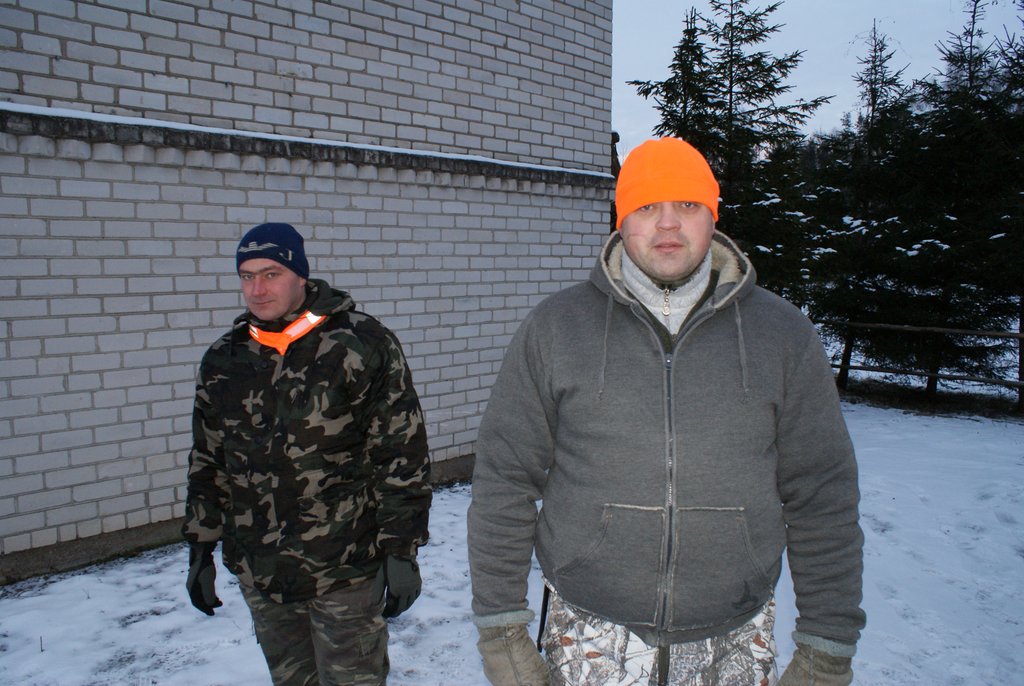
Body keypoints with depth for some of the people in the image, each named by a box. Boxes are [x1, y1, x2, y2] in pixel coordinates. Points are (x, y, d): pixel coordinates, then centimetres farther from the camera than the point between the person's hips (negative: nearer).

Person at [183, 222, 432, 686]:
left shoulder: (362, 345, -12)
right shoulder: (223, 360, 4)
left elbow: (402, 453, -11)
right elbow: (207, 462, 14)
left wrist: (401, 551, -11)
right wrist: (200, 548, 15)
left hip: (344, 570, -5)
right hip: (258, 573, 5)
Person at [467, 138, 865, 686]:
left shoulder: (783, 333, -2)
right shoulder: (552, 329, -5)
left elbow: (823, 499, 1)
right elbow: (504, 481, -3)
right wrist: (500, 628, -3)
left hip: (735, 641, 1)